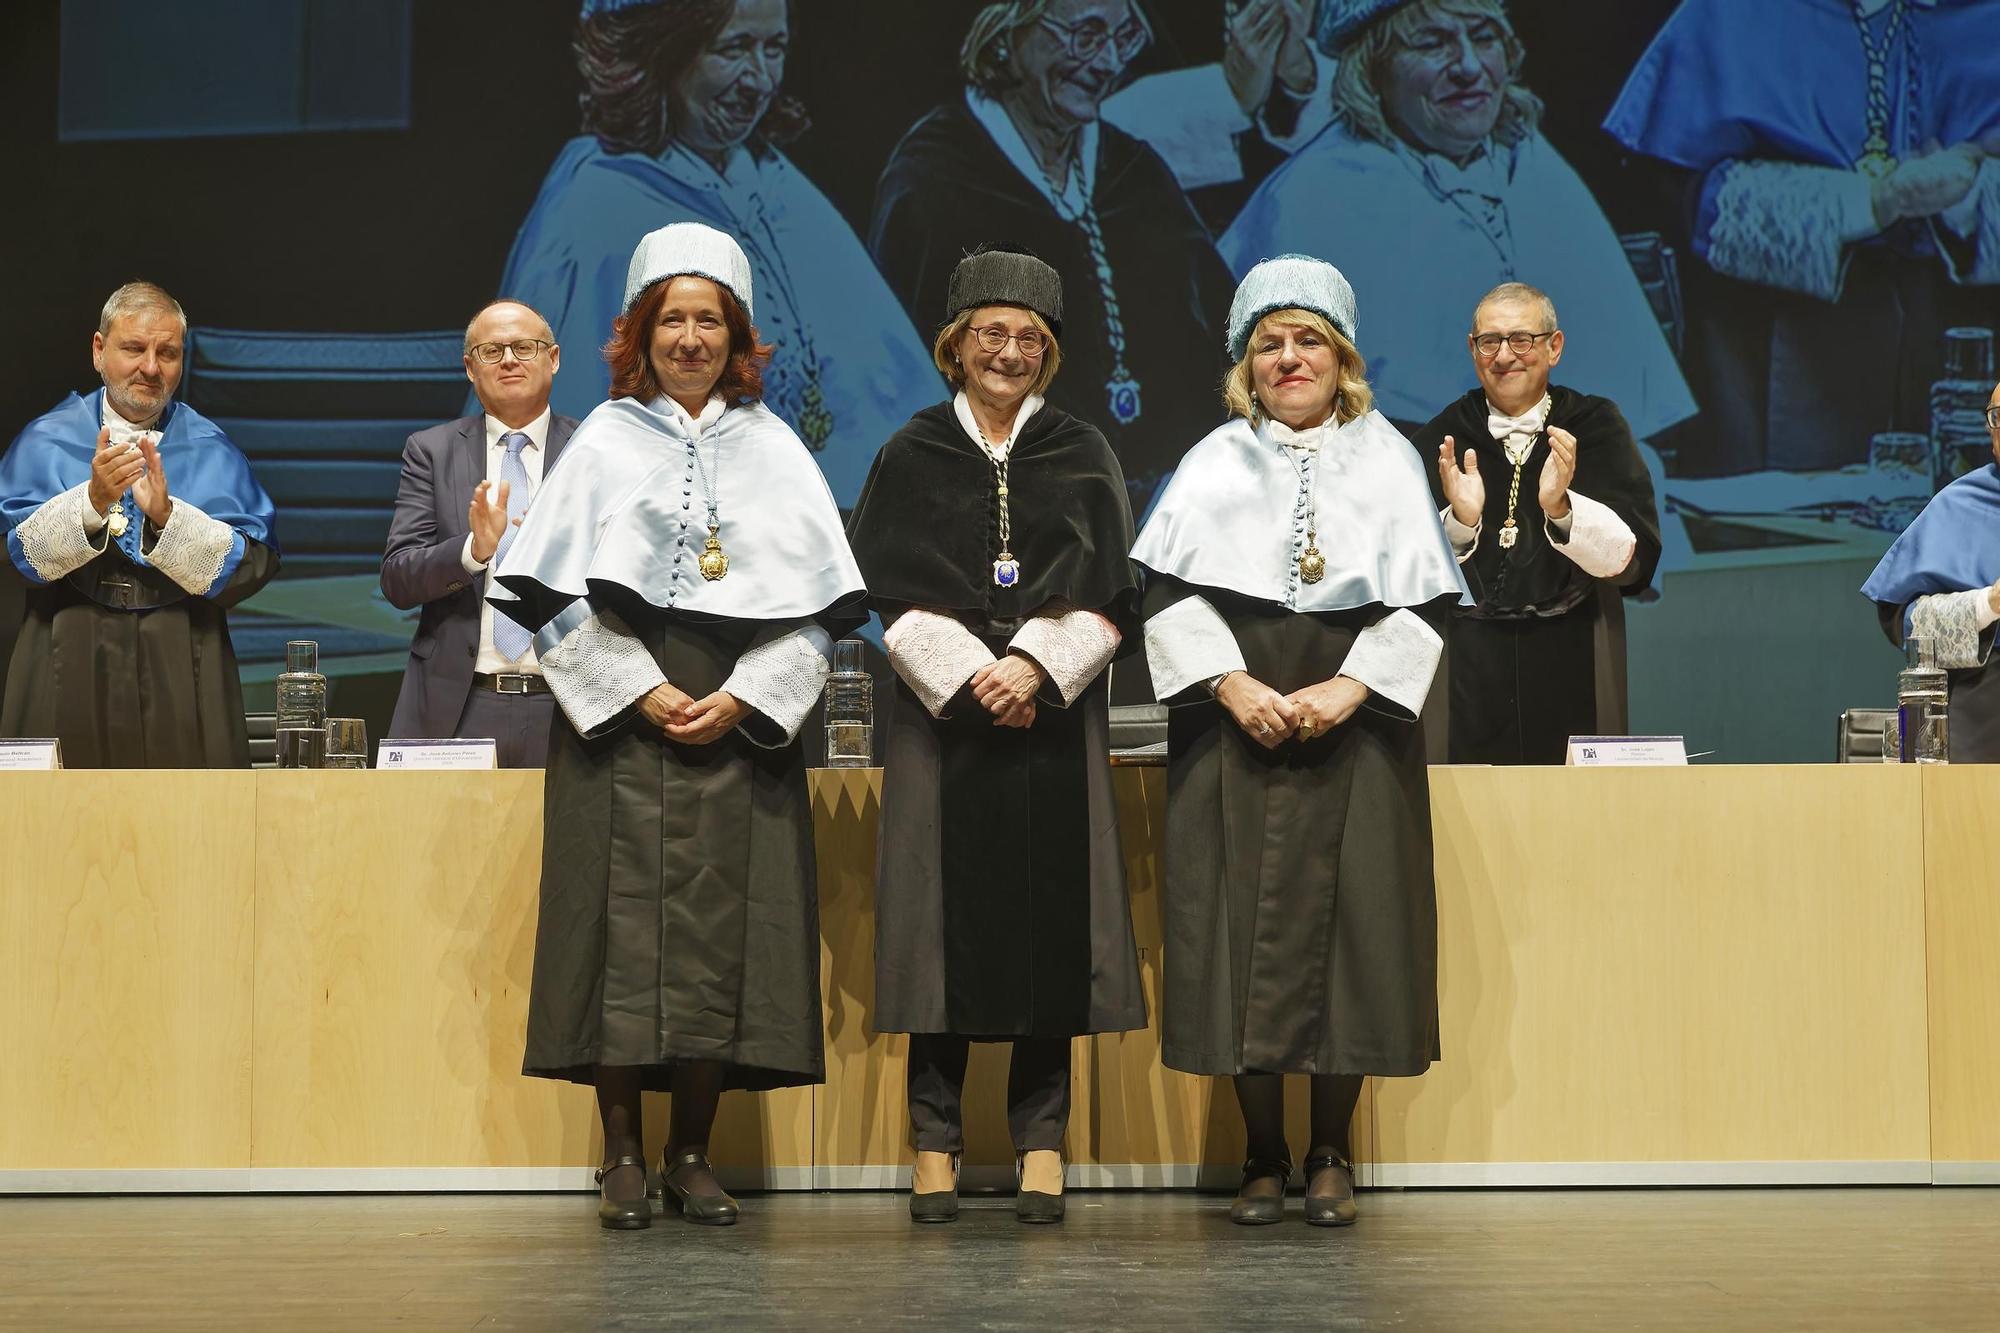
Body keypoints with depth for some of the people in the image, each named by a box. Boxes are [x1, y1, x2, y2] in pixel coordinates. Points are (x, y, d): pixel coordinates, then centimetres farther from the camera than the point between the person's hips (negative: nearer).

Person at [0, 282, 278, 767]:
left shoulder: (212, 451, 8)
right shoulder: (46, 440, 7)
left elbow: (254, 564, -4)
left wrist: (167, 516, -18)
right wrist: (92, 501, -21)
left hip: (182, 673, 0)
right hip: (70, 670, 0)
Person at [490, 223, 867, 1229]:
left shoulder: (774, 451, 10)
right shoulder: (604, 444, 7)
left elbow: (816, 603, 6)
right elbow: (559, 596, 1)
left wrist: (742, 698, -7)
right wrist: (641, 692, -9)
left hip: (740, 721, 1)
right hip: (618, 719, -1)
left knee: (723, 930, -2)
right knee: (621, 920, -5)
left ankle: (691, 1156, 8)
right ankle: (621, 1155, 3)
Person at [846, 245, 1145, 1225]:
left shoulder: (1082, 457, 10)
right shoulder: (913, 456, 8)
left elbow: (1108, 592, 3)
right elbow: (893, 592, 0)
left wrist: (1035, 666, -13)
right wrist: (972, 678, -12)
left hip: (1053, 715, 1)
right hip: (941, 714, -1)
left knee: (1048, 915, -2)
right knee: (945, 915, -2)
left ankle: (1041, 1141, 3)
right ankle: (935, 1140, 3)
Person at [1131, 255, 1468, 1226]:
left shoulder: (1387, 458, 8)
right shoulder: (1215, 461, 10)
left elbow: (1423, 599, 2)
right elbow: (1169, 591, 1)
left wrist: (1348, 688, -11)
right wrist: (1234, 685, -12)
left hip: (1355, 727, 0)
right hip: (1234, 726, 0)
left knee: (1347, 927, -1)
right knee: (1241, 930, -2)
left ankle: (1331, 1156, 11)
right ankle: (1264, 1160, 8)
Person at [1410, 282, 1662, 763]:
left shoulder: (1597, 426, 2)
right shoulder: (1442, 439, 6)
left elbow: (1634, 559, -8)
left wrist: (1561, 508, -24)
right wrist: (1458, 520, -19)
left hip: (1571, 667, -1)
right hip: (1468, 666, 1)